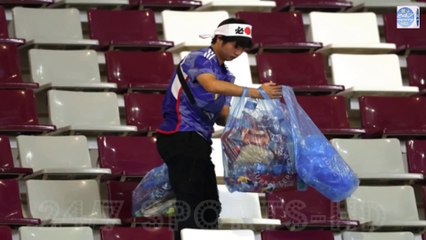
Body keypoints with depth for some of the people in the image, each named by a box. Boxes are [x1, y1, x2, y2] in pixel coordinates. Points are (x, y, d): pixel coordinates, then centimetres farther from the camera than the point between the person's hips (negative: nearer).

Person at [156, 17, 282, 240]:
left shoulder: (225, 75, 17)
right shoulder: (199, 59, -9)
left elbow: (221, 115, 12)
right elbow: (212, 85, -31)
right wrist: (255, 92, -33)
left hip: (198, 141, 9)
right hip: (181, 138, -9)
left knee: (208, 206, 9)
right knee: (190, 203, -12)